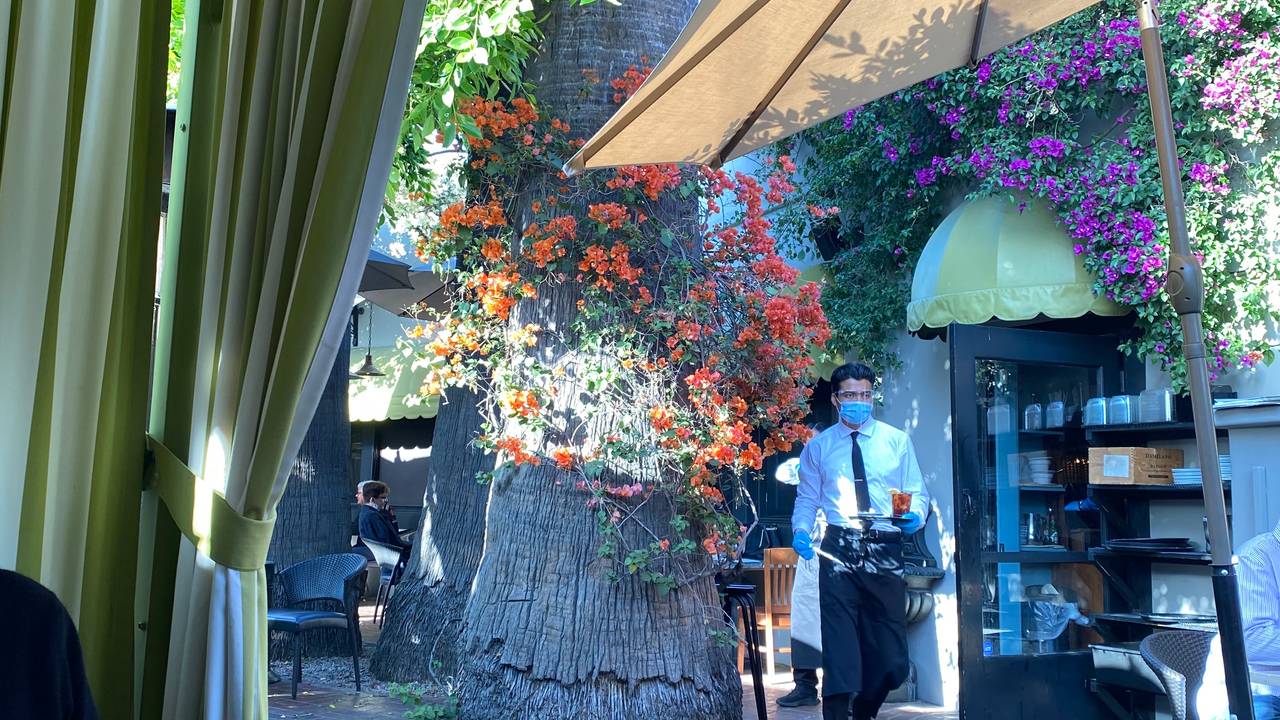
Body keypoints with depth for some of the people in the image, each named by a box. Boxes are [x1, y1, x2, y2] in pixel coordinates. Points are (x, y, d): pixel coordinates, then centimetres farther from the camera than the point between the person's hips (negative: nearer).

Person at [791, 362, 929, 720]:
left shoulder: (897, 441, 9)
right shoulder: (818, 446, 9)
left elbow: (917, 492, 9)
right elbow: (807, 499, 11)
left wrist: (916, 515, -13)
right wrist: (801, 530, -8)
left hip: (885, 548, 1)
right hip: (839, 548, -1)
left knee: (890, 655, 8)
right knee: (840, 645, -7)